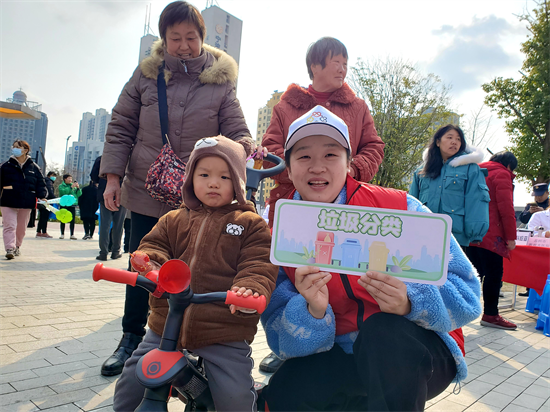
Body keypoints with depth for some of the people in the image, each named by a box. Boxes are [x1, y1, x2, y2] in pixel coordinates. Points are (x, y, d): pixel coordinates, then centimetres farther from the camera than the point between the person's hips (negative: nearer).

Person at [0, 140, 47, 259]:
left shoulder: (34, 168, 5)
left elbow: (40, 183, 6)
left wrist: (42, 196, -8)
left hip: (26, 203, 2)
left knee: (22, 227, 14)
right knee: (10, 225, -9)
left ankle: (17, 246, 33)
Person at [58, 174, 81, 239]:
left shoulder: (74, 186, 13)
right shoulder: (61, 186, 5)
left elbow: (79, 194, 6)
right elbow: (63, 191, -15)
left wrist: (78, 188, -9)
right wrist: (71, 187, -17)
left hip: (72, 205, 2)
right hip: (63, 205, -2)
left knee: (72, 220, -2)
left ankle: (72, 235, 2)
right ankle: (62, 234, 12)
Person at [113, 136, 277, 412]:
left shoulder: (250, 224, 1)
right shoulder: (174, 219, 11)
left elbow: (259, 265, -6)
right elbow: (153, 244, 10)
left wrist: (251, 290, -28)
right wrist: (149, 262, -14)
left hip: (224, 333, -3)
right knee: (132, 380, 8)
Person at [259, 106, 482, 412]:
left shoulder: (400, 208, -13)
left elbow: (466, 292, -12)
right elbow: (282, 339, -7)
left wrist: (409, 302, -33)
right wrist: (313, 310, -29)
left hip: (420, 351, -2)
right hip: (343, 361, 3)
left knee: (383, 330, -33)